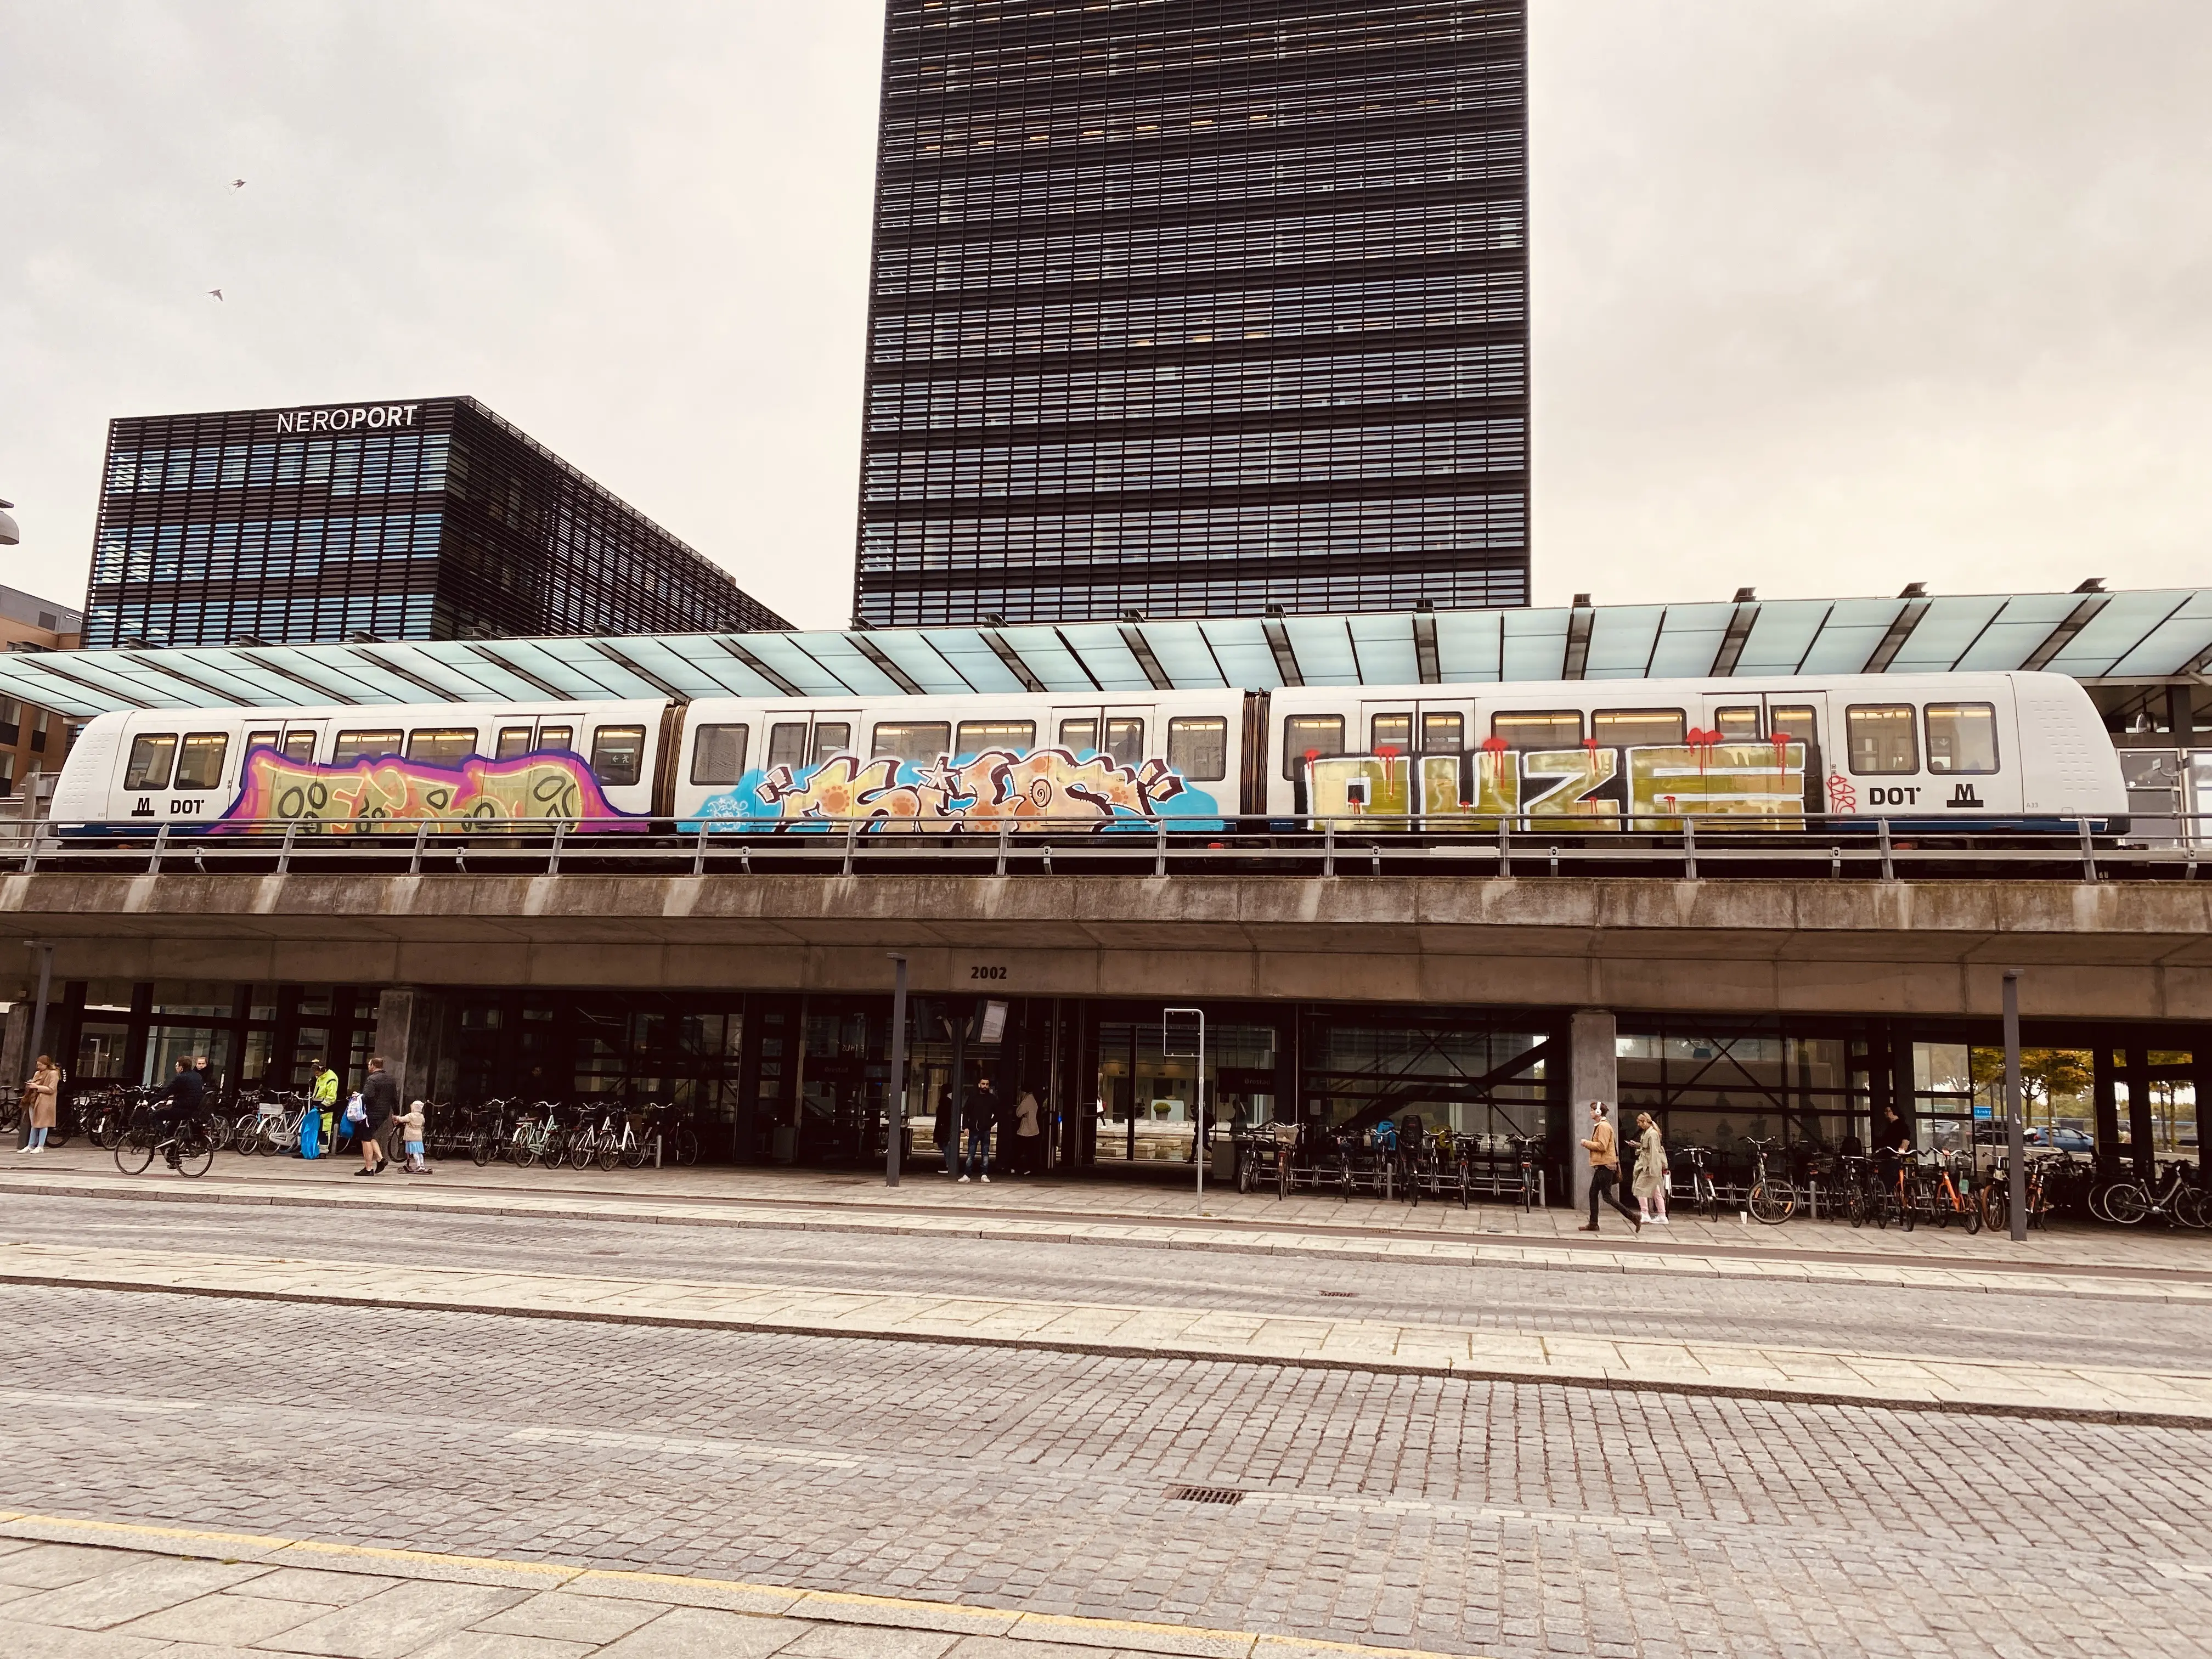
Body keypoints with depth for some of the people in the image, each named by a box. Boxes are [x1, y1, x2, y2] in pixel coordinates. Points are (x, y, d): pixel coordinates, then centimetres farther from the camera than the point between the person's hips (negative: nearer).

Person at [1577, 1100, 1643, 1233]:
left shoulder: (1604, 1126, -15)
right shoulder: (1599, 1126, 18)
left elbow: (1602, 1146, -22)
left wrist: (1586, 1143, -13)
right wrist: (1589, 1145, 8)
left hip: (1606, 1166, -11)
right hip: (1601, 1166, 11)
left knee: (1607, 1197, -8)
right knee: (1593, 1193, 9)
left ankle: (1634, 1217, -5)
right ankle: (1593, 1224, 12)